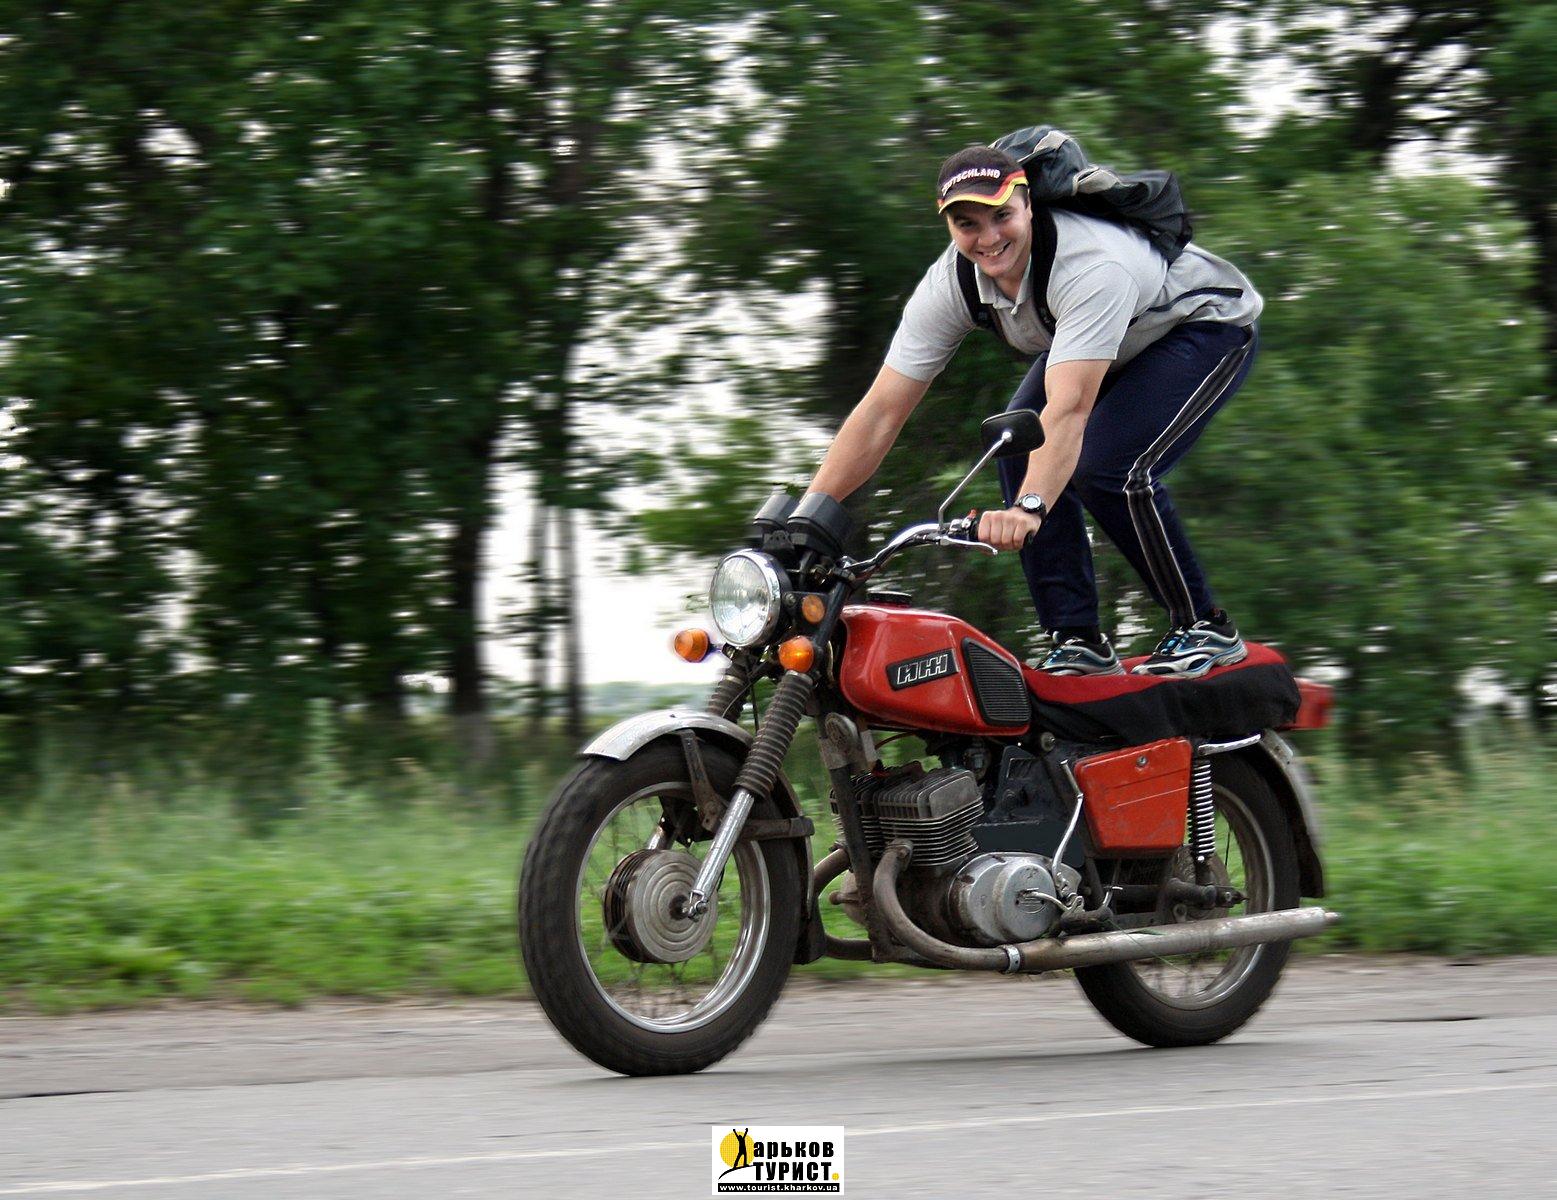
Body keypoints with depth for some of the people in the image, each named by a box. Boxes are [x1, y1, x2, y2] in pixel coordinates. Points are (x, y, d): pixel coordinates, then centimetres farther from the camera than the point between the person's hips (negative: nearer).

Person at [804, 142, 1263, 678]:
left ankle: (1206, 628, -8)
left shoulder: (1092, 266, -40)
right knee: (1020, 455, -13)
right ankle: (1079, 642, -3)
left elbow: (1068, 408, -51)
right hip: (1114, 347, 7)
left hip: (1206, 323, -7)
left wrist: (1030, 508, -65)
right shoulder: (950, 284, -20)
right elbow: (881, 411, -20)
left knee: (1106, 468, -26)